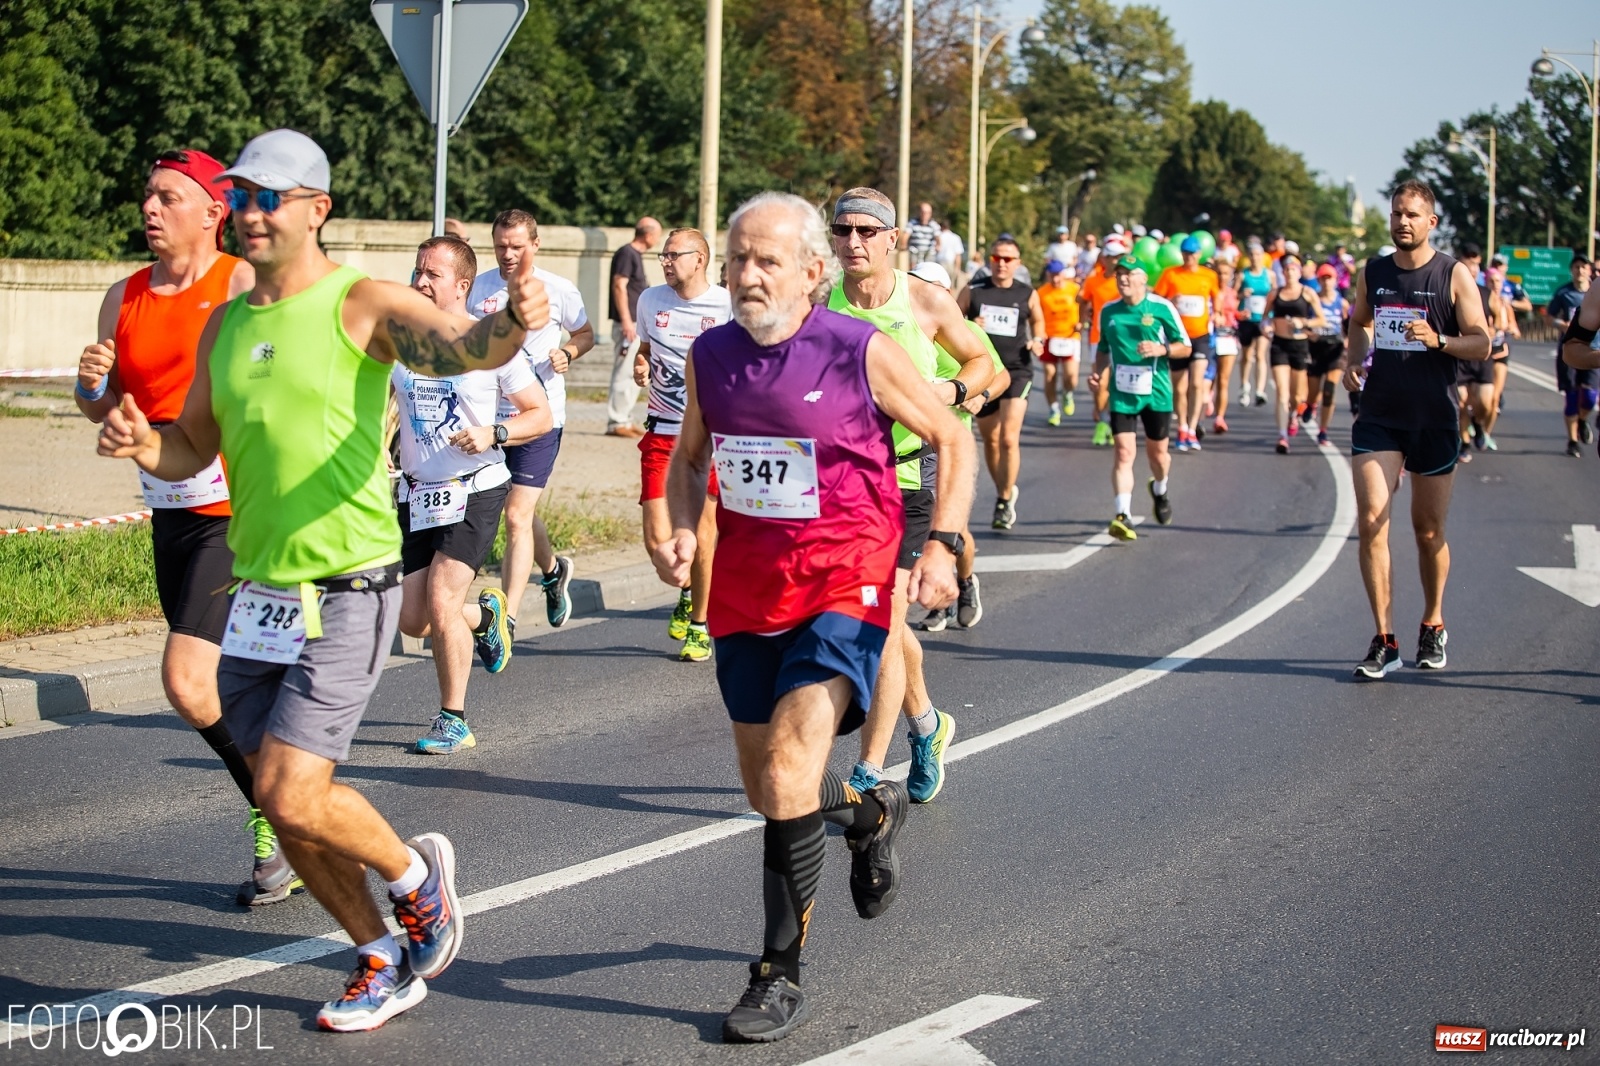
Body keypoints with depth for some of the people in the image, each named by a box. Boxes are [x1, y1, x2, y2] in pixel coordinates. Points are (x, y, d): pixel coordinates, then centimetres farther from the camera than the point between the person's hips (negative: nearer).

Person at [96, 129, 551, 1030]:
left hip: (348, 591, -7)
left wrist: (513, 322, -49)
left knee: (292, 796, -15)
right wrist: (141, 444, -5)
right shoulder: (225, 325, 10)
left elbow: (464, 349, -26)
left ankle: (417, 874, 15)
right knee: (285, 805, 11)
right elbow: (192, 449, 18)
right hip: (259, 594, 7)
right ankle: (387, 965, 28)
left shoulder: (363, 304, -9)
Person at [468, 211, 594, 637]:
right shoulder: (477, 288, 3)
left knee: (517, 516, -11)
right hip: (488, 415, 4)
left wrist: (567, 352, -7)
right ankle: (553, 569, 49)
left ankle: (506, 621, -10)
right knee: (520, 511, 19)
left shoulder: (559, 291, -3)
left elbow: (585, 333, 13)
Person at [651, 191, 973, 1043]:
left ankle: (781, 974, -7)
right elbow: (689, 457, 18)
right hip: (744, 587, 6)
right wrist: (682, 530, -2)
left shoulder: (862, 352, -11)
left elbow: (952, 440, 0)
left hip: (841, 584, -5)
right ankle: (871, 813, 48)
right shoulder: (711, 355, 1)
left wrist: (942, 544, -11)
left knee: (788, 771, -19)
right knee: (766, 790, 14)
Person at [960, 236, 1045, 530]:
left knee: (1009, 439, -13)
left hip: (1017, 371, -2)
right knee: (990, 439, 12)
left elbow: (1037, 320, 21)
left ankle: (1005, 501, 0)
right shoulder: (973, 291, 1)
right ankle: (1004, 492, 33)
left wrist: (1038, 341, 1)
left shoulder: (1028, 294, 3)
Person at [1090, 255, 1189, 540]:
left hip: (1156, 391, -1)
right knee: (1124, 452, -12)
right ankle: (1122, 516, -18)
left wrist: (1161, 349, -19)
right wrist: (1099, 373, 2)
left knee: (1157, 452, 13)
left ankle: (1160, 490, 46)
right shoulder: (1108, 311, 6)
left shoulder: (1161, 308, -5)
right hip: (1122, 393, 1)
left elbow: (1184, 347, 0)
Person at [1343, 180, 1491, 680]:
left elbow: (1482, 343, -5)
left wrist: (1438, 340, -22)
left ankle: (1433, 625, 32)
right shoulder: (1371, 273, 6)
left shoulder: (1455, 275, -3)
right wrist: (1356, 359, 6)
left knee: (1429, 531, 8)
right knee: (1371, 520, -14)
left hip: (1434, 418, -2)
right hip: (1378, 415, 2)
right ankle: (1385, 642, -9)